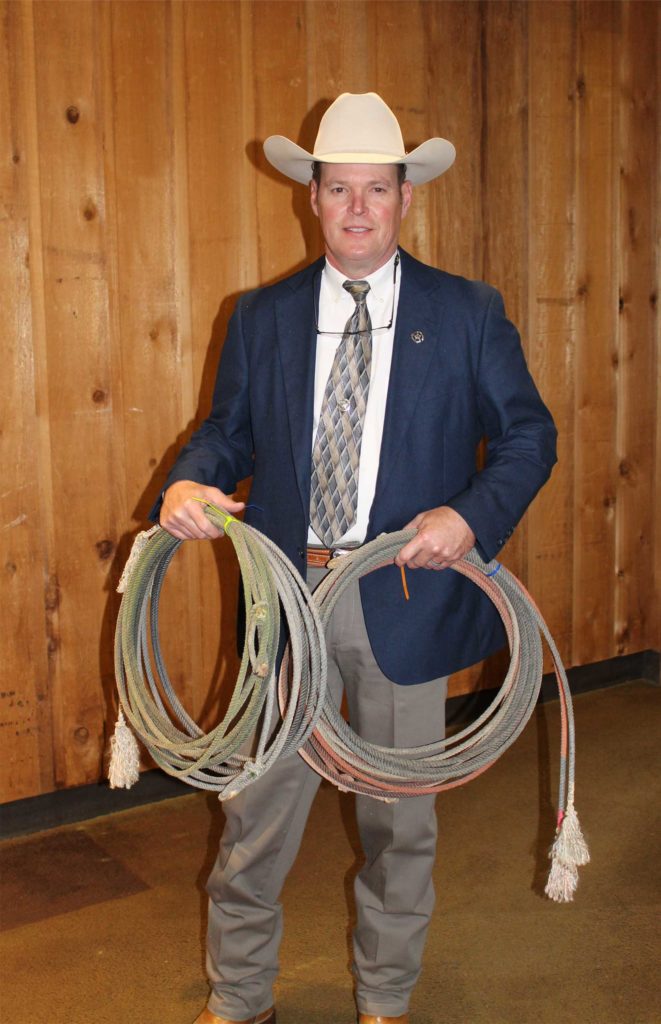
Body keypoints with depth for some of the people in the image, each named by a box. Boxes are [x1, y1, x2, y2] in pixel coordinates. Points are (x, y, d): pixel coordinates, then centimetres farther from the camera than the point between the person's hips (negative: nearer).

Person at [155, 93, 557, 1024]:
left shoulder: (468, 313, 1)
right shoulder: (262, 316, 6)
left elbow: (528, 433, 1)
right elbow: (228, 430, 11)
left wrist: (471, 513, -17)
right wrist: (189, 483, -12)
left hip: (407, 599, -1)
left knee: (401, 816, 14)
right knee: (259, 807, 9)